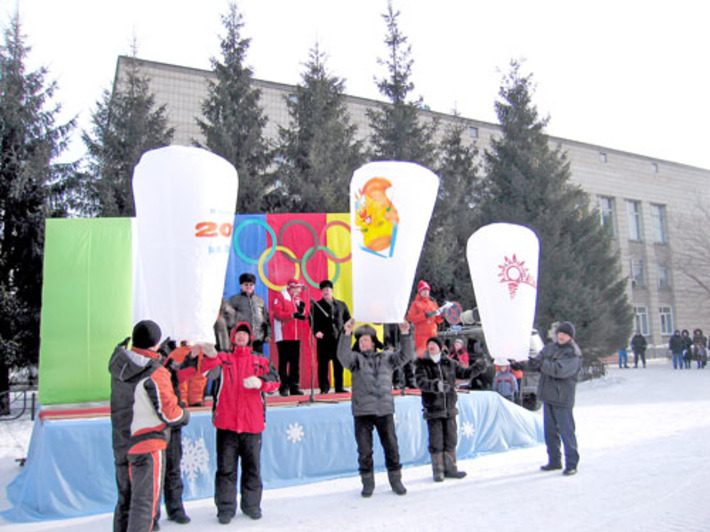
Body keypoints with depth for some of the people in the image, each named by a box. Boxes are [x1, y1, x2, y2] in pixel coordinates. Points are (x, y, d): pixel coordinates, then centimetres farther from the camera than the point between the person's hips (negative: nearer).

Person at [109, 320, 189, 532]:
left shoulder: (118, 364, -1)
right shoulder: (156, 374, -19)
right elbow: (170, 414, -15)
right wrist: (185, 415, 4)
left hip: (120, 444, 7)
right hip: (148, 445, -7)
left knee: (125, 500, 20)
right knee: (145, 502, 0)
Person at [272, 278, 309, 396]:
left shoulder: (298, 299, 17)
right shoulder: (281, 296, -2)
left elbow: (304, 316, 15)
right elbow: (278, 313, -14)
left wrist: (302, 308, -5)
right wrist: (292, 315, -21)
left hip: (296, 335, 6)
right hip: (283, 336, -6)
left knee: (295, 362, 6)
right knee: (284, 361, -4)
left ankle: (295, 387, 11)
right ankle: (283, 387, 0)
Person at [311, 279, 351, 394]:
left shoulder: (341, 305, 14)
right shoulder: (317, 305, 6)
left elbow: (347, 319, 15)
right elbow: (313, 320, -2)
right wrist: (316, 332, -17)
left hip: (339, 339, 2)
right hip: (323, 339, -2)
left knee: (339, 364, 5)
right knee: (323, 364, -1)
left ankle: (339, 387, 13)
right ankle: (324, 388, 7)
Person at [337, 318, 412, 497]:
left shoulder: (386, 357, 13)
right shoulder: (356, 358, 5)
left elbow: (405, 355, 3)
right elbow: (343, 355, -15)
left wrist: (405, 335, -10)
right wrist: (347, 333, -29)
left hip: (385, 410, 2)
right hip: (362, 411, -1)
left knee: (391, 447, 7)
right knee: (364, 449, 3)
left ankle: (395, 480, 22)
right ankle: (367, 482, 18)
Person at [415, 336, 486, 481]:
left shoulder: (450, 363, 8)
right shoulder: (422, 365, -5)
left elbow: (464, 373, 15)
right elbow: (421, 382, -20)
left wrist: (477, 368, -3)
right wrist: (435, 385, -38)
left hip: (449, 409, 4)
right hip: (433, 409, -4)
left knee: (451, 440, 12)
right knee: (436, 442, 0)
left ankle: (450, 468, 26)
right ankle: (438, 471, 13)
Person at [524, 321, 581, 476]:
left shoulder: (574, 353, -10)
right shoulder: (550, 347, 11)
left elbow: (560, 370, -25)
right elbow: (536, 363, 11)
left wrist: (542, 363, -32)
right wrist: (523, 364, -7)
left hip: (562, 399, -7)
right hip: (548, 396, 7)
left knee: (566, 431, -3)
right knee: (550, 431, 14)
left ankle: (571, 464, 8)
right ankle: (554, 461, 26)